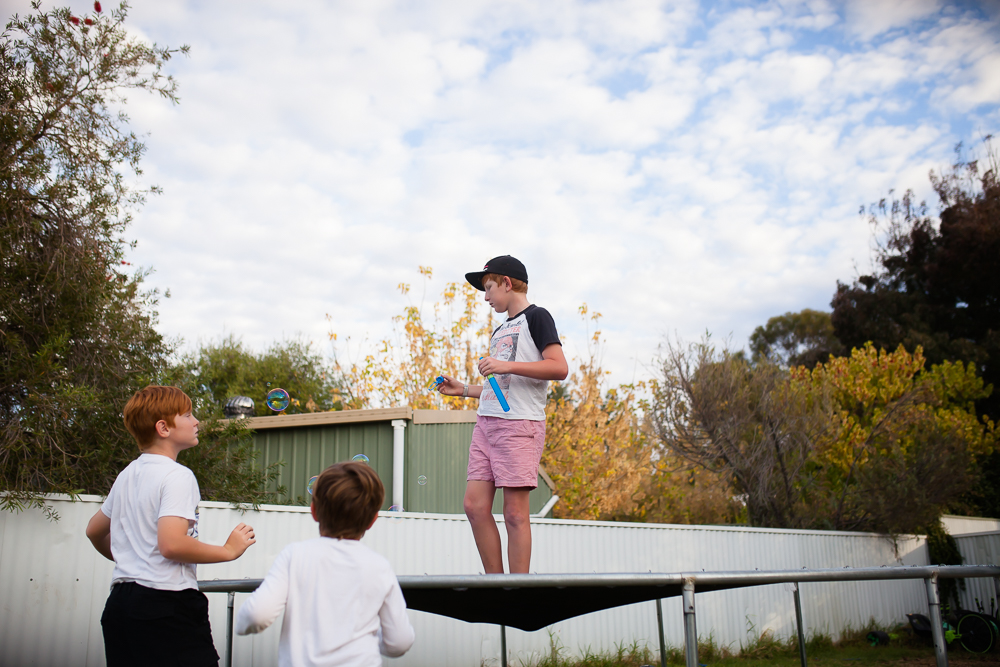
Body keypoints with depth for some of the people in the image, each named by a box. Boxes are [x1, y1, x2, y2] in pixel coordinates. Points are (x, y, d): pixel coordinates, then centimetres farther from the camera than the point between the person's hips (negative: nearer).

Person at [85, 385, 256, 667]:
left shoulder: (127, 475, 15)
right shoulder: (177, 476, -13)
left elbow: (94, 530, 27)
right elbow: (171, 544, -24)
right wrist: (228, 550, -13)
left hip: (120, 601, 9)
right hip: (167, 603, -9)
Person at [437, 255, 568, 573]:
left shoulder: (536, 317, 1)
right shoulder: (500, 331, 26)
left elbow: (559, 367, -13)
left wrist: (507, 365, -17)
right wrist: (462, 389, 22)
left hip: (520, 423, -8)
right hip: (486, 422, 8)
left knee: (514, 512, -9)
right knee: (475, 505, 1)